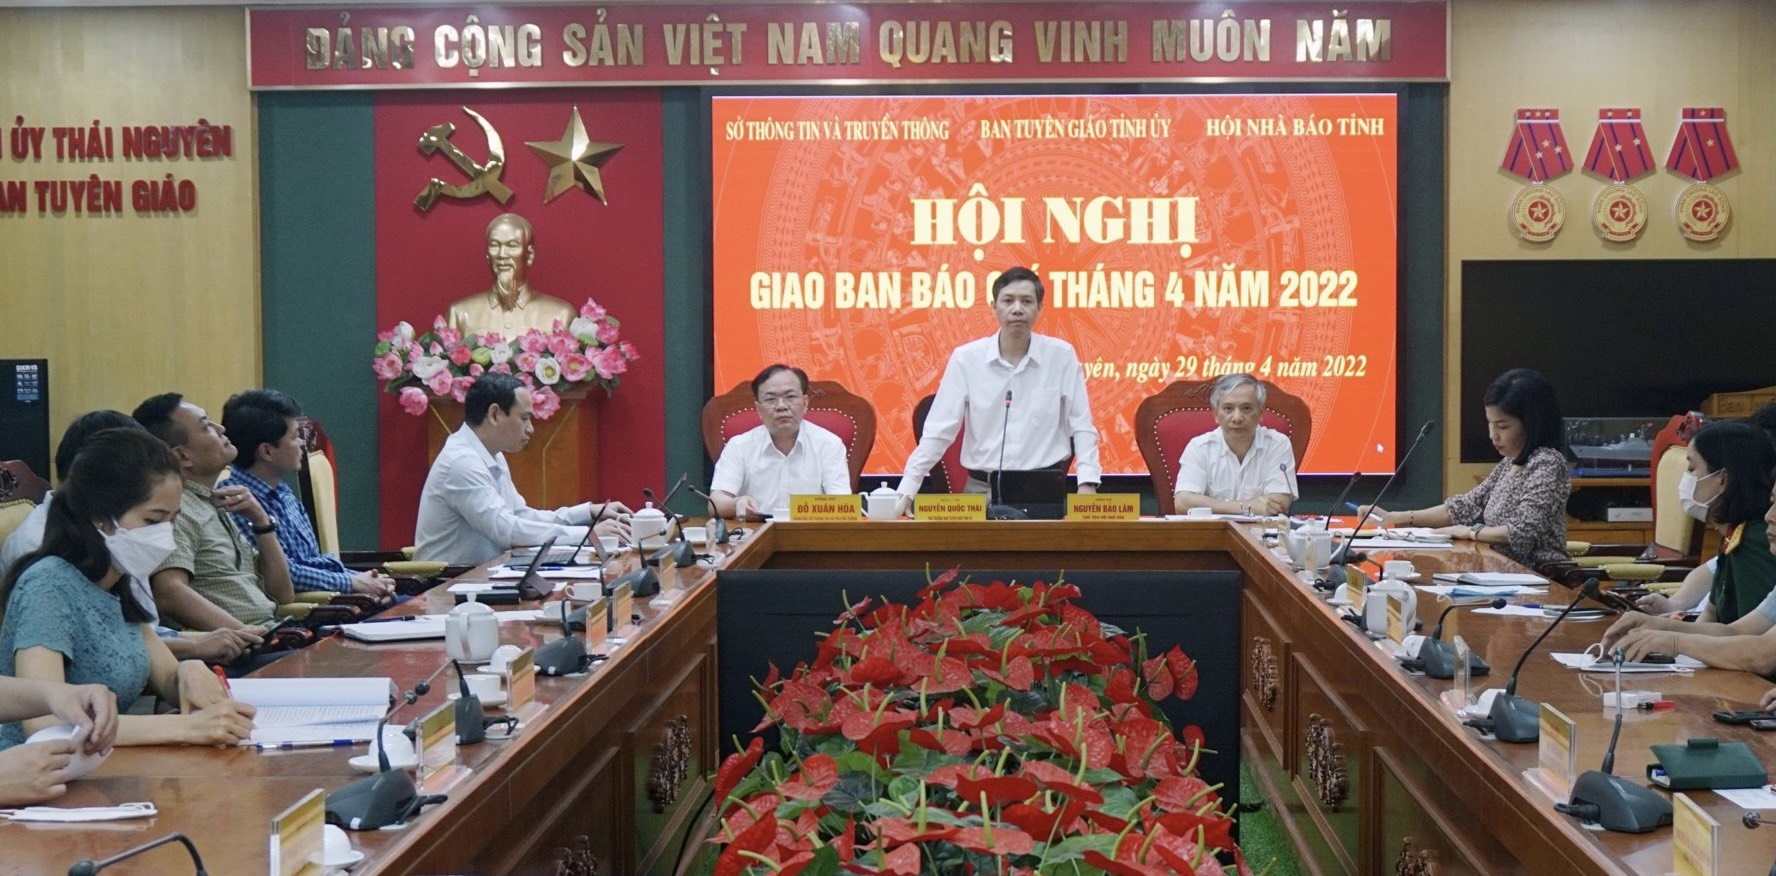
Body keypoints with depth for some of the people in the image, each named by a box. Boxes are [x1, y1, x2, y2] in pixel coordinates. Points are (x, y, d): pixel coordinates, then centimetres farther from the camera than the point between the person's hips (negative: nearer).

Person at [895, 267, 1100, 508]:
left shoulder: (1061, 355, 0)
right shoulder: (966, 358, -1)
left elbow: (1081, 427, 3)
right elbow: (938, 431, 0)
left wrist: (1087, 483, -11)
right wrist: (907, 490, -6)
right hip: (982, 489, 0)